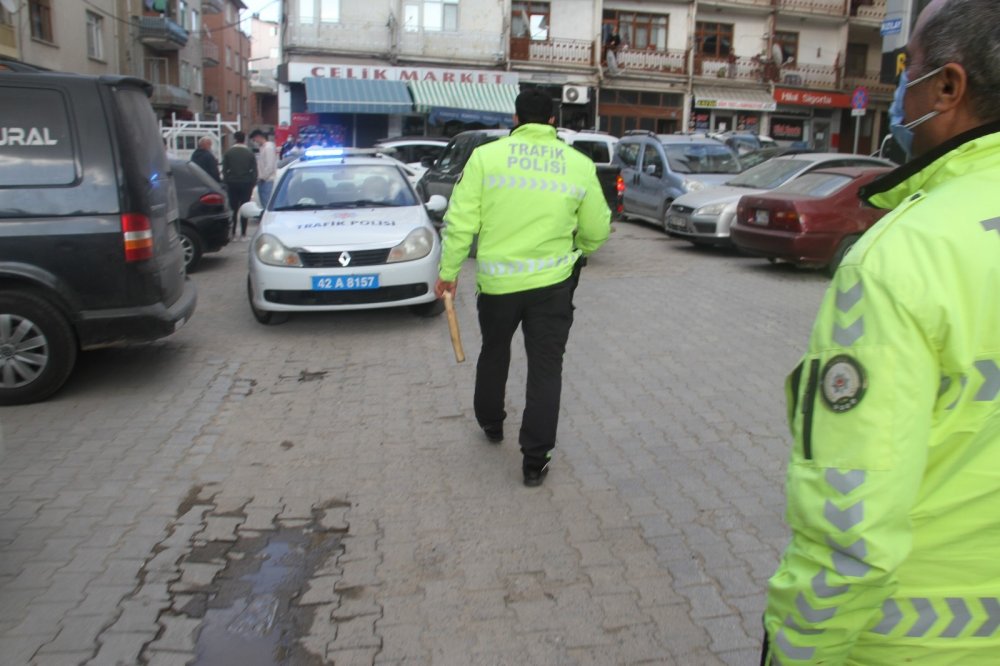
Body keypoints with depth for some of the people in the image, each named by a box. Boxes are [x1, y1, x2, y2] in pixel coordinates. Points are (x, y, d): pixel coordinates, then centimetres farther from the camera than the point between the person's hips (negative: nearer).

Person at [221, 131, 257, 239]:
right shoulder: (250, 153, 2)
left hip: (232, 184, 0)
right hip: (246, 183, 0)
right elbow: (254, 170, 1)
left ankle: (233, 233, 0)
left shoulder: (228, 153, 1)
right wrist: (253, 184, 5)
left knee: (233, 209, 4)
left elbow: (224, 170, 0)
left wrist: (226, 182, 5)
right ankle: (243, 233, 1)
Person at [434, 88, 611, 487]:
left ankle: (490, 423, 44)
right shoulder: (580, 165, 0)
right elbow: (597, 230, 7)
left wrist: (448, 270, 5)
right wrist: (579, 250, 27)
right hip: (552, 283, 0)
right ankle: (535, 461, 9)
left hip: (496, 280, 1)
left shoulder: (486, 156, -3)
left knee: (494, 353, 24)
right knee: (545, 369, 7)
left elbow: (461, 222, -6)